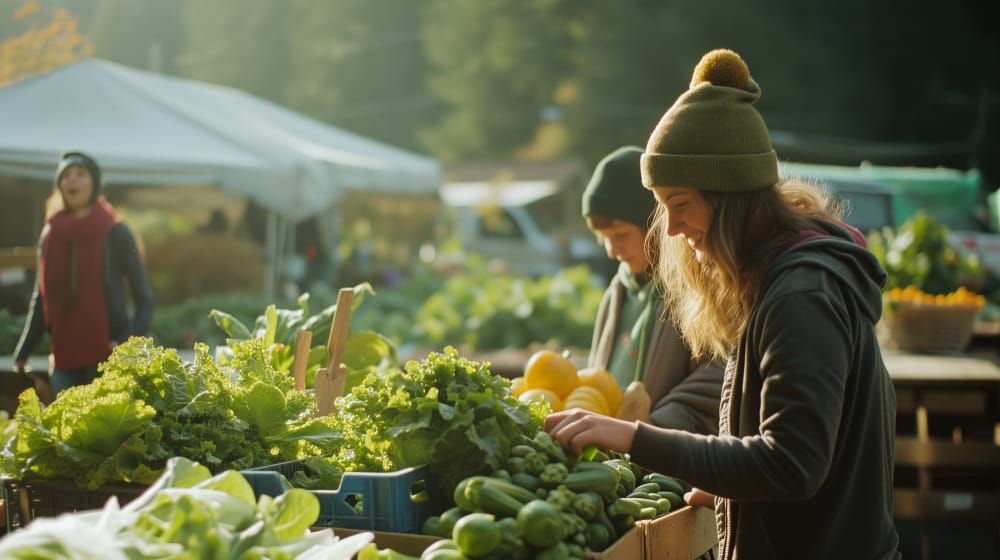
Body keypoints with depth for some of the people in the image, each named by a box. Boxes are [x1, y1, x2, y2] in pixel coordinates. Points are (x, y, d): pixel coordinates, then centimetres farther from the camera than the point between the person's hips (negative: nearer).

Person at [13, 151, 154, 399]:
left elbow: (144, 300, -3)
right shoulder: (50, 234, 10)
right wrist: (20, 356, 7)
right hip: (64, 359, 4)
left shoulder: (115, 233, -2)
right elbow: (40, 301, 15)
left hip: (108, 358, -4)